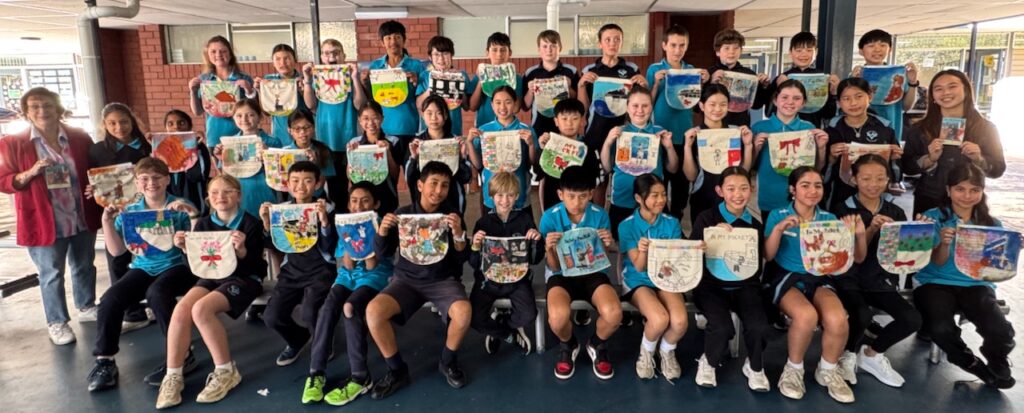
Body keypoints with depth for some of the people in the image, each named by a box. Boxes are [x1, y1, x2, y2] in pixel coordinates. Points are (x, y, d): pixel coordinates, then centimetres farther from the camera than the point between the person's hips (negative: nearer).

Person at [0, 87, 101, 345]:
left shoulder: (79, 138, 1)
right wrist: (30, 173, -23)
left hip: (82, 219, 3)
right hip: (44, 223, -3)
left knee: (85, 266, 18)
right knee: (52, 274, 7)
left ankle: (87, 307, 36)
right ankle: (57, 323, 19)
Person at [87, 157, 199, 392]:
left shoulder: (179, 208, -1)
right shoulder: (129, 212, 8)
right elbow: (116, 251, 5)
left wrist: (193, 214, -26)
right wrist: (107, 221, -7)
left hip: (176, 267, -4)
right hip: (142, 269, 4)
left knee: (156, 293, -34)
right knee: (109, 300, -21)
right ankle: (105, 361, -6)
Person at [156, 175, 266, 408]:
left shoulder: (250, 223, -7)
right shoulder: (203, 224, 8)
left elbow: (253, 264, -12)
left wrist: (242, 250, -31)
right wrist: (186, 249, -9)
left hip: (244, 278, -5)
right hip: (212, 276, 5)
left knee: (201, 309, -30)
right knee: (181, 309, -24)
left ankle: (226, 371, -15)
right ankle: (173, 376, -12)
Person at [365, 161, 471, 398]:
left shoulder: (452, 216, 1)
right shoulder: (403, 214, 2)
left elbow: (462, 257, -4)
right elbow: (382, 253, 4)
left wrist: (458, 234, -23)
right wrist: (383, 231, -16)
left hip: (443, 279, -1)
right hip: (407, 279, 1)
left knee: (463, 312, -32)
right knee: (373, 310, -26)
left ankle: (448, 362, 0)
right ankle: (397, 370, -4)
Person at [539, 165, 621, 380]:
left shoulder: (600, 215, -9)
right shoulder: (550, 217, -12)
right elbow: (554, 267, -7)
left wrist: (607, 245, -23)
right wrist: (549, 249, -29)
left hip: (593, 273, 1)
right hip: (561, 274, -1)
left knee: (613, 314, -29)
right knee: (558, 316, -34)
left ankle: (597, 345, 10)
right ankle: (568, 346, 6)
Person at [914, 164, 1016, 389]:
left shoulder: (992, 224, 8)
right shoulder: (933, 217, -1)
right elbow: (938, 262, -8)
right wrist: (944, 243, -29)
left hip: (976, 285, 2)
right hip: (935, 283, -2)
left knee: (1001, 331, -25)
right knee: (941, 328, -30)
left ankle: (997, 365, 13)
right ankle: (973, 364, 5)